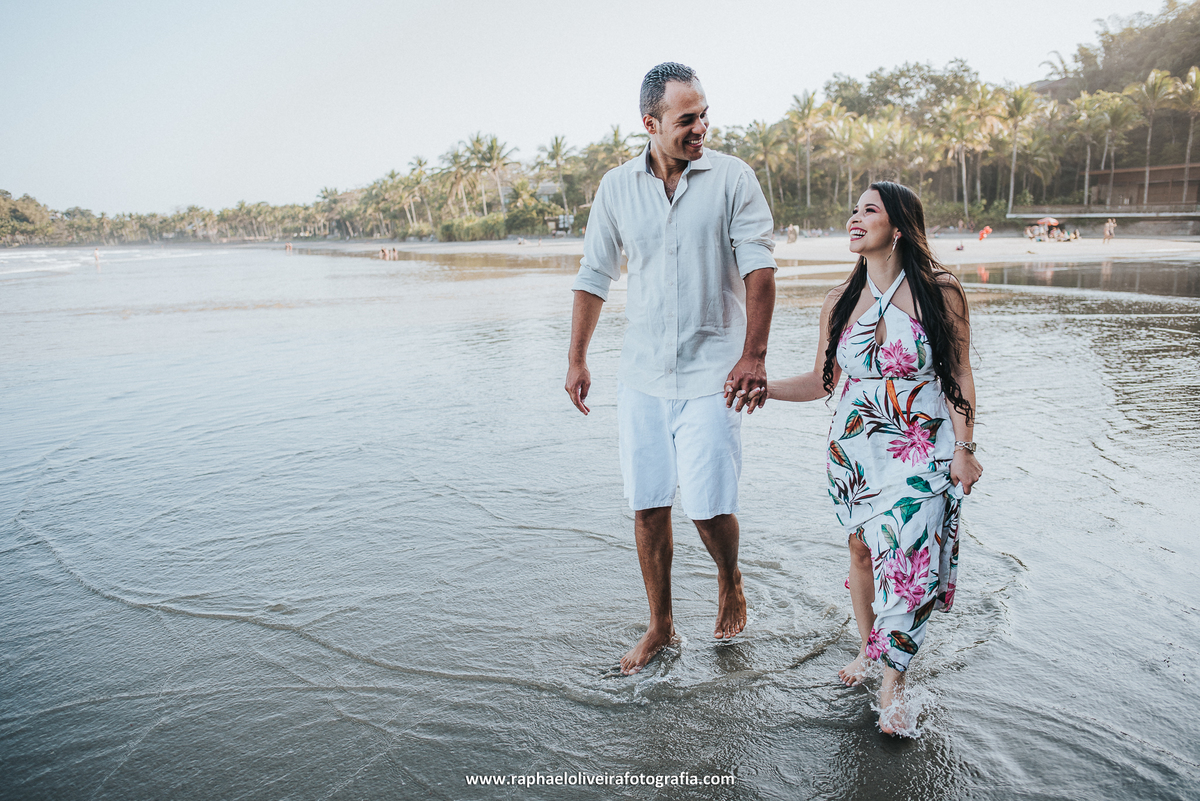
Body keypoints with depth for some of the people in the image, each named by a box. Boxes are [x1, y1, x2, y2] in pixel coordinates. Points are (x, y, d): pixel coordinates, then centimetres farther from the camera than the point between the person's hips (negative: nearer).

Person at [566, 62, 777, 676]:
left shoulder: (732, 177, -3)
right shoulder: (616, 187, 5)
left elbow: (759, 266, -8)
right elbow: (593, 276, 11)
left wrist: (754, 355, -17)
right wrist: (577, 360, 10)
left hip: (710, 372, -3)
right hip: (641, 373, 3)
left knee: (708, 504, -5)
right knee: (647, 505, 6)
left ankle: (730, 586, 27)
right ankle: (660, 625, 24)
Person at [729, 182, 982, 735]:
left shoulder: (940, 291, -7)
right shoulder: (841, 301, 2)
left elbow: (959, 377, -2)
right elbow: (822, 380, 7)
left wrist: (964, 449, -6)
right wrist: (765, 389, -8)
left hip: (922, 453, -3)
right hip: (854, 450, 4)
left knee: (910, 561, -8)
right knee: (862, 550, 13)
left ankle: (893, 683, 10)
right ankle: (867, 648, 37)